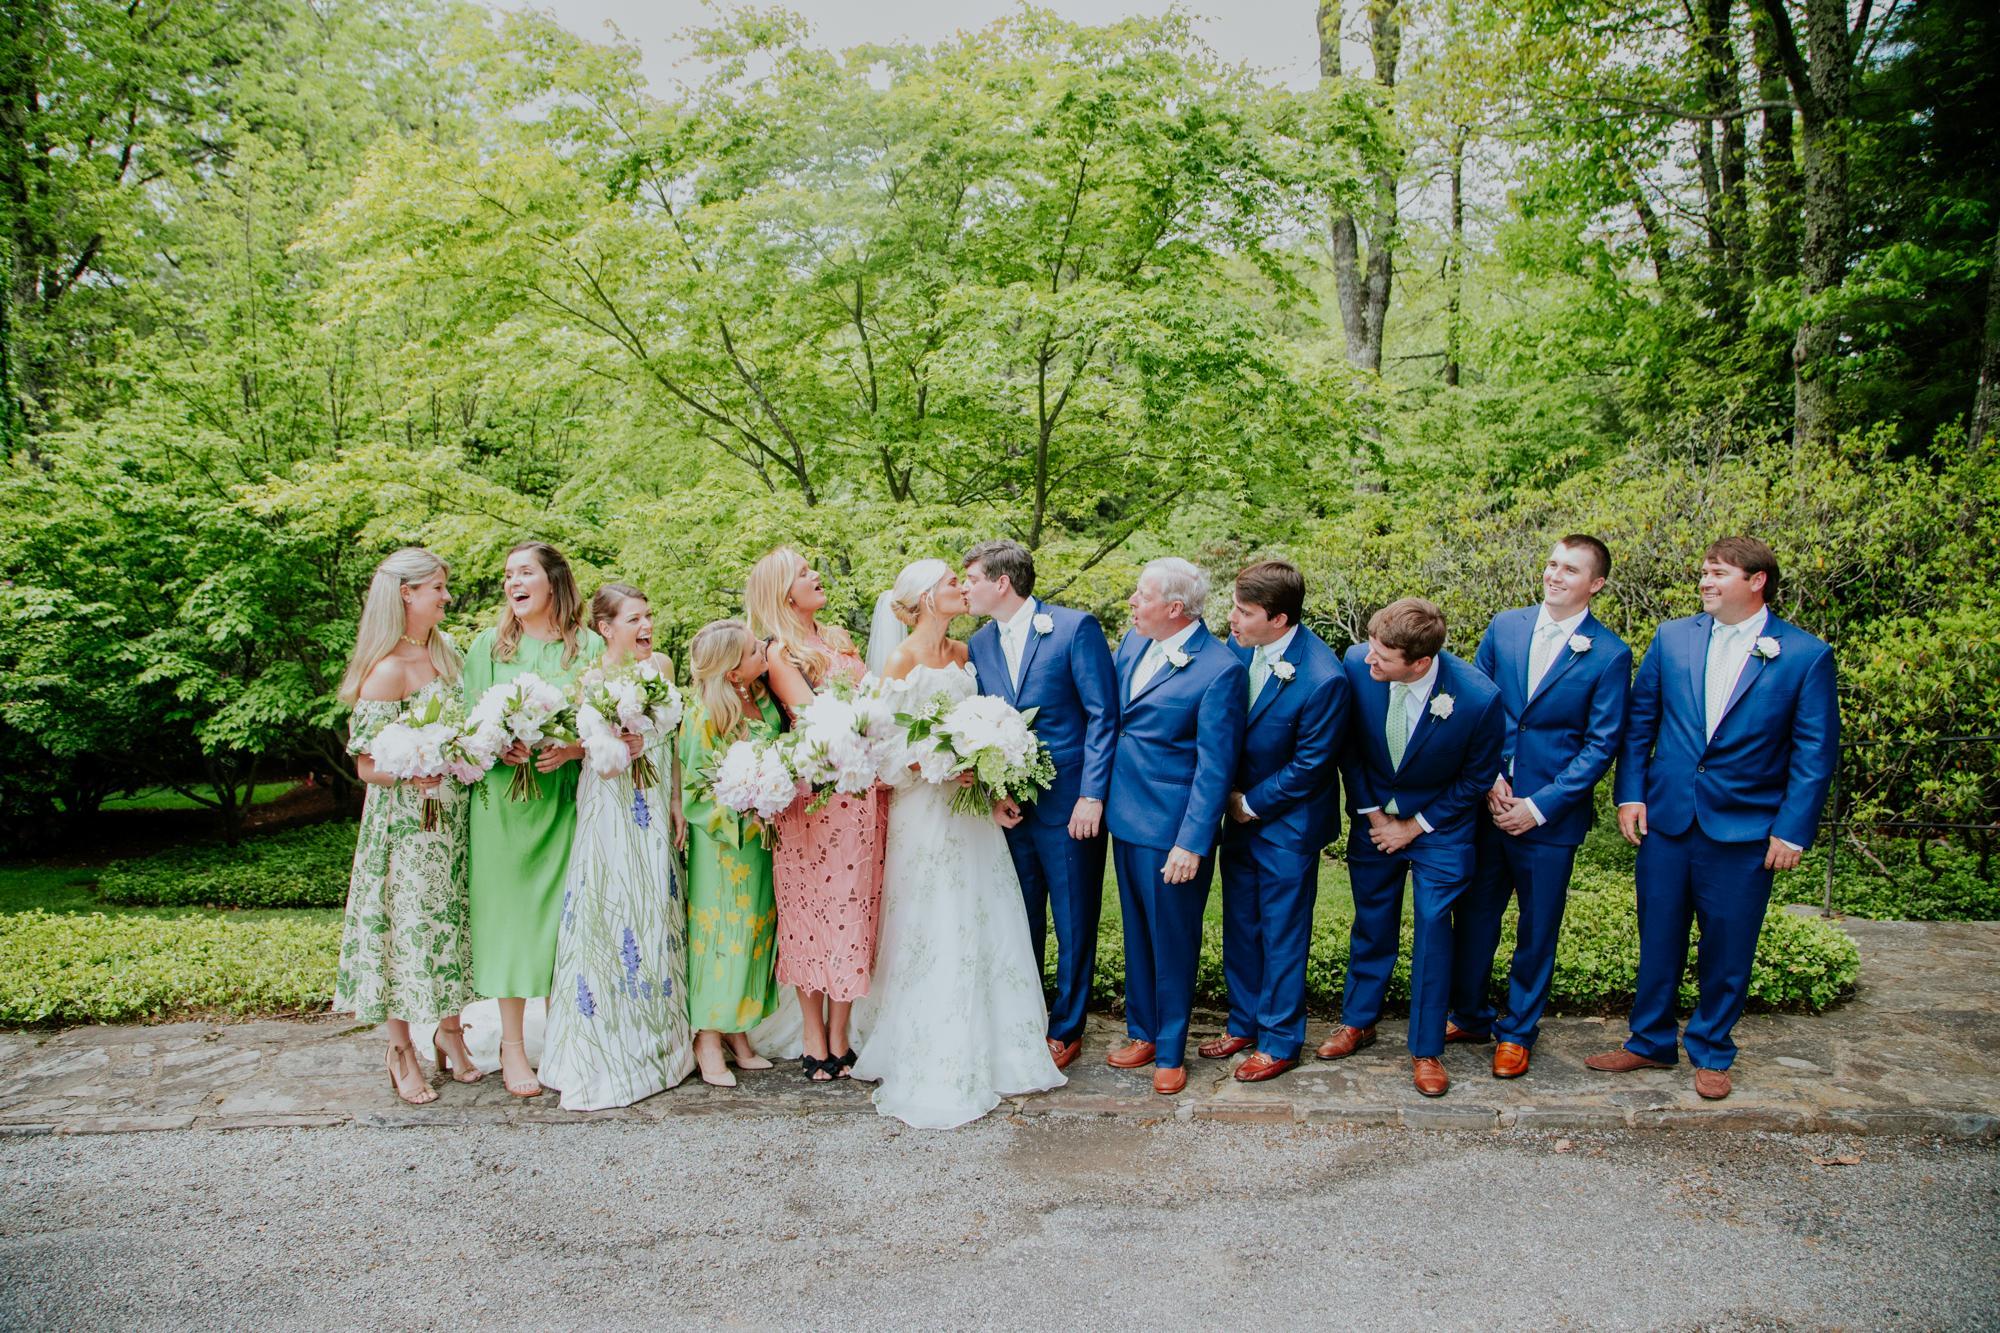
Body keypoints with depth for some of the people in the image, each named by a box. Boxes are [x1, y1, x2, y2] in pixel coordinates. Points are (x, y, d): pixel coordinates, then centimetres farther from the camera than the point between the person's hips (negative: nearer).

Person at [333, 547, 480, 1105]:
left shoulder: (446, 654, 9)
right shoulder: (388, 670, -14)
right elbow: (367, 766, -14)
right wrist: (414, 772, -32)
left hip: (452, 814, 7)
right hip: (404, 819, -7)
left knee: (452, 919, 11)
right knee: (408, 921, 0)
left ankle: (450, 1032, 25)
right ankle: (400, 1049, 15)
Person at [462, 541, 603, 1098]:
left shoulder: (590, 647, 5)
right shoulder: (488, 645, 7)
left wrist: (572, 749, -15)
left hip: (566, 797, 0)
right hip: (504, 796, 0)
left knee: (562, 913, 3)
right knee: (509, 910, 1)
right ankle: (512, 1046, 12)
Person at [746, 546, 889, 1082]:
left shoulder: (840, 639, 17)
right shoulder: (780, 652, -4)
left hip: (865, 791, 6)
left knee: (854, 905, 8)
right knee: (813, 905, 1)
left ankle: (840, 1037, 16)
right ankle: (815, 1042, 11)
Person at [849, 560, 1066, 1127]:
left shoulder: (962, 653, 10)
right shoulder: (902, 660, -9)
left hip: (970, 805, 6)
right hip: (925, 810, -6)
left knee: (985, 926, 9)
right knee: (934, 934, -1)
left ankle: (990, 1049, 21)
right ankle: (935, 1064, 11)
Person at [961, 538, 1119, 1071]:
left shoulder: (1075, 627, -9)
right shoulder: (979, 644, 7)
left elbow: (1103, 716, -11)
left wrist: (1091, 797, -15)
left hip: (1070, 807, -5)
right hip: (1009, 808, 5)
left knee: (1075, 924, 8)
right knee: (1019, 923, 15)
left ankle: (1066, 1029, 25)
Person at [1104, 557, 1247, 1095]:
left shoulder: (1220, 669, -18)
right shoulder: (1133, 641, 4)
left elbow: (1215, 767, -18)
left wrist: (1192, 843, -19)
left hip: (1172, 829, -7)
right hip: (1125, 817, 7)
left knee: (1172, 942, 8)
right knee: (1136, 934, 19)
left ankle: (1170, 1052, 25)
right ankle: (1142, 1032, 36)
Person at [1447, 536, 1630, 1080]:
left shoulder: (1609, 653, -7)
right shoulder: (1504, 626, 3)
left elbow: (1601, 745, -8)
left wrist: (1540, 805, -13)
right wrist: (1489, 777, -8)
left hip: (1550, 813, -3)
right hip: (1486, 802, 3)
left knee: (1537, 928, 10)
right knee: (1473, 915, 13)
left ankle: (1518, 1031, 29)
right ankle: (1469, 1016, 32)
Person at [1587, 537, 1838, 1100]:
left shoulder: (1805, 655, -5)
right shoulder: (1672, 637, 3)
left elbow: (1815, 752, -3)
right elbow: (1638, 720, 8)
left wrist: (1793, 830, -8)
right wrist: (1630, 794, 1)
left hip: (1744, 830, -2)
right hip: (1665, 818, 2)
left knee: (1727, 948, 10)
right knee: (1658, 939, 12)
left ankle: (1711, 1052, 29)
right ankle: (1651, 1042, 29)